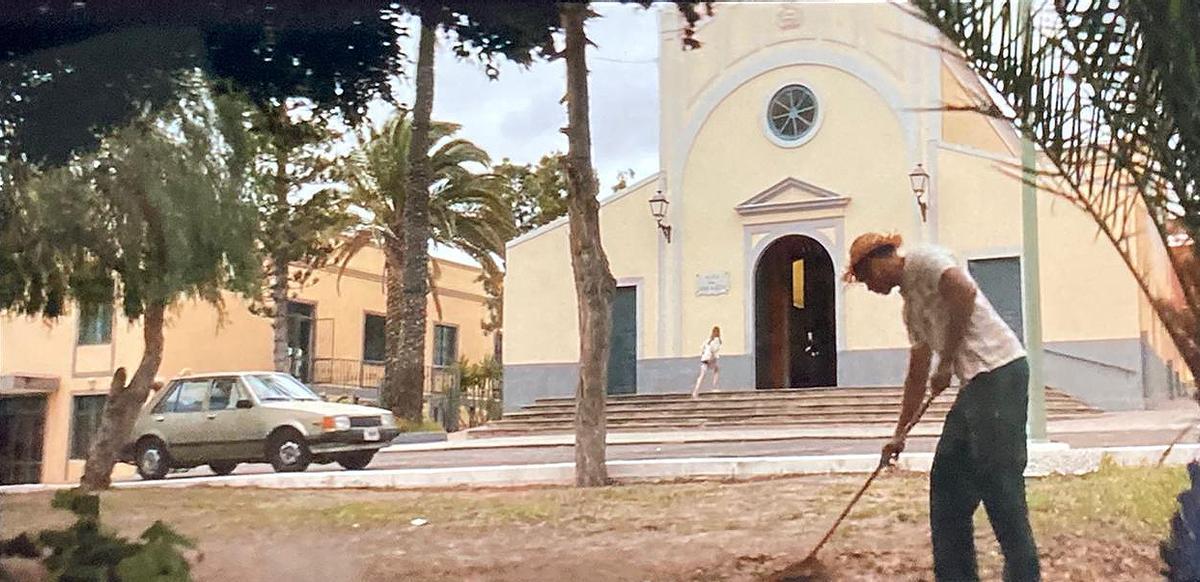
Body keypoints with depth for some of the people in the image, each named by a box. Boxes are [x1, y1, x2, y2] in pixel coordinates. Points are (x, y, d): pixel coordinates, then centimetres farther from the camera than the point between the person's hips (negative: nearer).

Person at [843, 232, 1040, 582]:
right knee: (947, 478, 13)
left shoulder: (922, 260, -3)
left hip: (999, 370, -10)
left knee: (999, 483, -8)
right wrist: (900, 433, 30)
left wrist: (945, 363, -16)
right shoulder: (911, 304, 24)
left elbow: (964, 291, -22)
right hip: (977, 383, 10)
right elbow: (917, 374, 28)